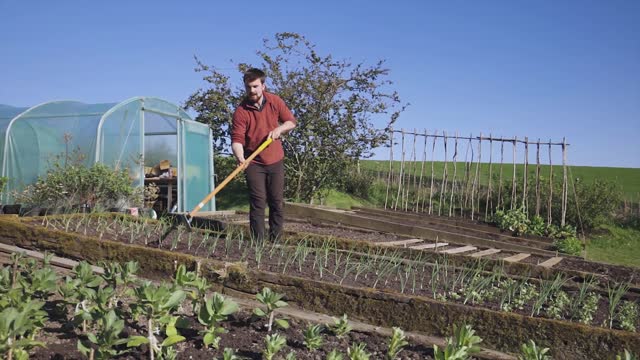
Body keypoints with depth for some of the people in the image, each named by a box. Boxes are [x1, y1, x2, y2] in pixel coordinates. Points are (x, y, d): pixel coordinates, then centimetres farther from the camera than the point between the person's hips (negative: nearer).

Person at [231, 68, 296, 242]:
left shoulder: (275, 101, -2)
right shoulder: (241, 111, -12)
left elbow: (291, 121, 7)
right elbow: (237, 139, -18)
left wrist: (279, 129, -14)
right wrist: (240, 157, -36)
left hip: (276, 161, 3)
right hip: (254, 163, -3)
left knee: (277, 202, 7)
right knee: (258, 203, -4)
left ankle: (276, 240, 18)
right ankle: (258, 242, 2)